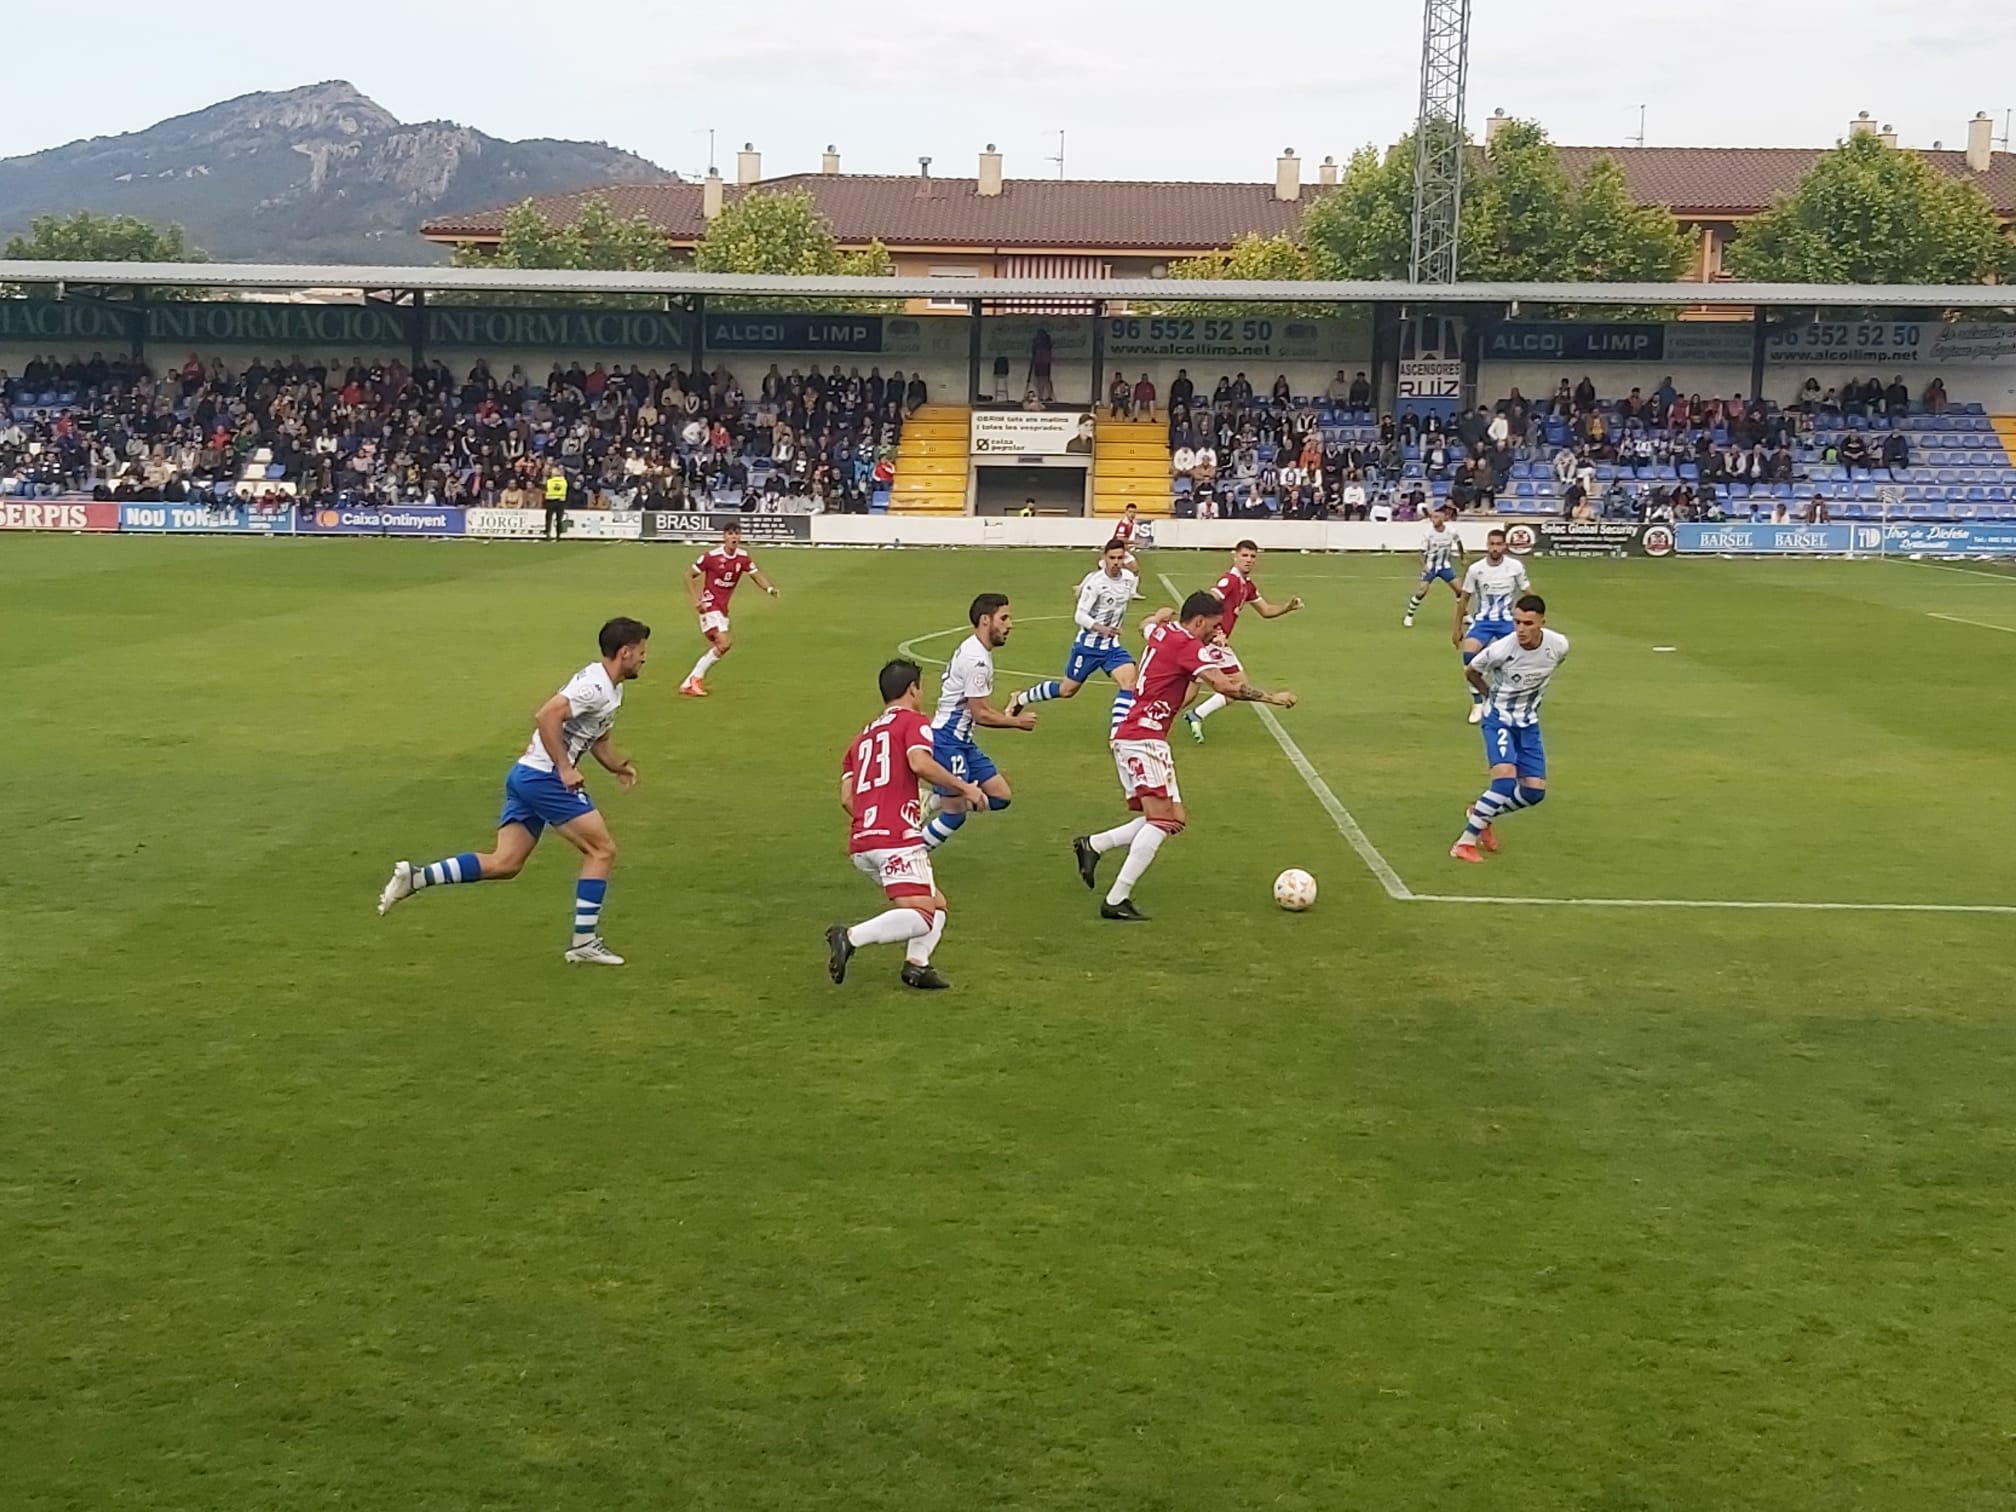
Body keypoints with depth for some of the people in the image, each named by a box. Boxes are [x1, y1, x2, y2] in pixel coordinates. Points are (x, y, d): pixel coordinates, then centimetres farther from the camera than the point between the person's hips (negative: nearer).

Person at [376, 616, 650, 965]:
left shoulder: (611, 689, 18)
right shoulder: (595, 685, -14)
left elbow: (598, 738, 33)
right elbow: (546, 716, -25)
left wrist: (620, 765, 17)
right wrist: (564, 769, -22)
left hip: (526, 776, 10)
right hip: (544, 777, -10)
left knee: (503, 864, 6)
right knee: (602, 850, -3)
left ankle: (415, 877, 1)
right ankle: (584, 943, -1)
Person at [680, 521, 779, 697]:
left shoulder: (743, 558, 0)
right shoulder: (711, 555, -14)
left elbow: (757, 575, 4)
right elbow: (689, 575, -5)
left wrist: (770, 588, -19)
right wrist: (696, 600, -15)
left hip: (723, 607, 7)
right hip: (709, 604, -7)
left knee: (716, 648, 9)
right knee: (725, 643, -21)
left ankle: (689, 684, 21)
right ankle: (696, 678, -7)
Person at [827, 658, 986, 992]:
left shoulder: (864, 736, 25)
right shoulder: (914, 722, 5)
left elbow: (847, 798, 18)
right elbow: (920, 763, -17)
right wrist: (964, 787, -8)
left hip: (860, 843, 8)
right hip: (897, 839, -8)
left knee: (936, 905, 18)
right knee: (922, 917, -15)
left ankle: (917, 964, -1)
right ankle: (851, 937, -29)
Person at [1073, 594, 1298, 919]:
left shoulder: (1160, 632, 16)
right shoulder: (1188, 646, -10)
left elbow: (1148, 625, 43)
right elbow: (1225, 686, -20)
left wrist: (1161, 616, 63)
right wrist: (1272, 697, -13)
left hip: (1129, 737, 10)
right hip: (1144, 738, -10)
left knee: (1173, 819, 11)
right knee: (1162, 819, -17)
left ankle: (1093, 845, 10)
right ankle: (1116, 901, -22)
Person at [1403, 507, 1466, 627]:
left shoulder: (1451, 532, -11)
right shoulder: (1427, 533, -17)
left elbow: (1458, 542, 12)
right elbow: (1422, 552, -12)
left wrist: (1462, 557, 22)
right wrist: (1424, 565, -28)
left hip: (1445, 566, 3)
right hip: (1430, 566, -3)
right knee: (1421, 592, -14)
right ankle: (1409, 617, 1)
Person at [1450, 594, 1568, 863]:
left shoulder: (1559, 646, -14)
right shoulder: (1501, 649, -25)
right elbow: (1470, 672, -3)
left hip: (1529, 723, 5)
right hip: (1499, 720, -5)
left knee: (1535, 792, 0)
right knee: (1506, 780, -25)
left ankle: (1482, 815, 24)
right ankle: (1465, 842, -16)